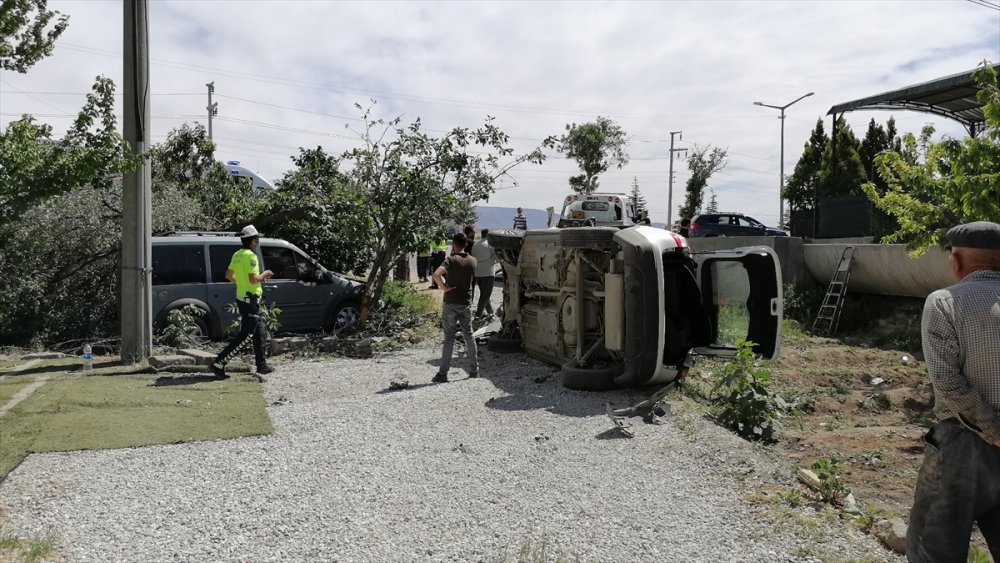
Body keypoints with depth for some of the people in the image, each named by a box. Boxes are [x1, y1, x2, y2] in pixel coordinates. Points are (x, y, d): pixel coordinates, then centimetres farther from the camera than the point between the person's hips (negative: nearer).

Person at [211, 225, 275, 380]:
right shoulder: (250, 256, -17)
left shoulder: (237, 255, 11)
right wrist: (264, 274, -7)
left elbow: (228, 275, 16)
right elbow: (253, 279, -24)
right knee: (244, 335, -7)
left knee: (260, 334, 15)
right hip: (250, 300, -10)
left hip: (242, 297, 10)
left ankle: (262, 366, 21)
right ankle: (219, 363, -8)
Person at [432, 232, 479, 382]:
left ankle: (443, 374, 2)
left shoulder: (451, 260, -13)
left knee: (449, 338, 0)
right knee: (469, 336, 15)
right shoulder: (473, 261, 2)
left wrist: (444, 288, -16)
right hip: (466, 304, 3)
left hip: (450, 303, -3)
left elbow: (436, 274, -30)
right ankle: (474, 370, 20)